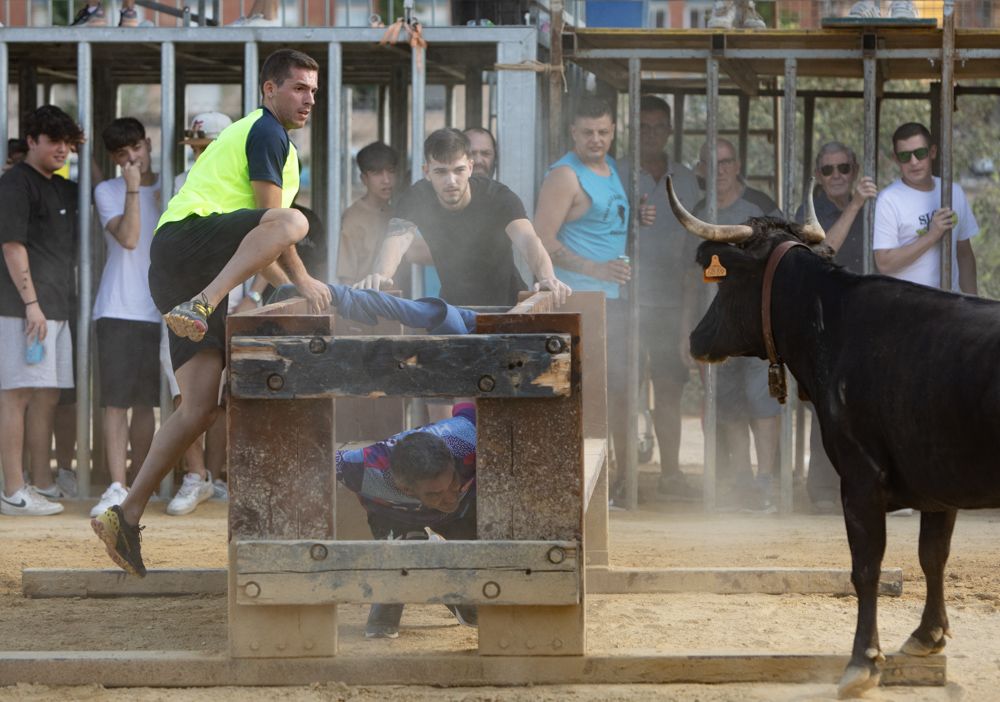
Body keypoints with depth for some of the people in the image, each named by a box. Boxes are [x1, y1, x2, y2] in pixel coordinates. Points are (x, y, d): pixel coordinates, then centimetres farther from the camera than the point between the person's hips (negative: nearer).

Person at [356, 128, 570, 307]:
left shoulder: (498, 197, -17)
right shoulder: (417, 200, -12)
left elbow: (528, 240, -33)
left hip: (506, 304, -2)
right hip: (454, 305, 2)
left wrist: (546, 277, -57)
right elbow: (396, 240, -30)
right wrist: (380, 275, -55)